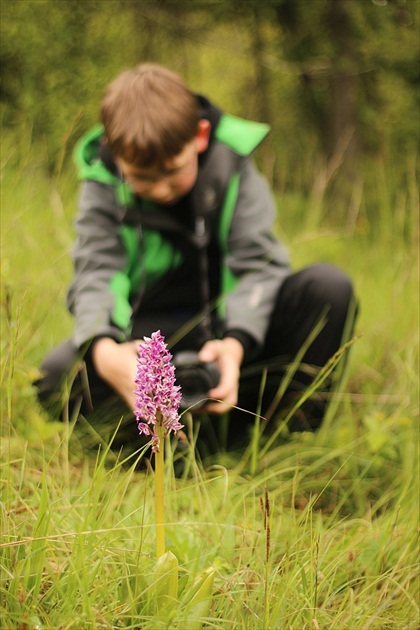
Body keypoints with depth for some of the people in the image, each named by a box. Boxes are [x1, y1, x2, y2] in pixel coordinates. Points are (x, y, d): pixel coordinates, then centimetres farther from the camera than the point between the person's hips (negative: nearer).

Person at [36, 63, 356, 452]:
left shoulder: (232, 165, -11)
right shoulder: (103, 184, -10)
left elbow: (257, 266, -17)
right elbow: (96, 274, -22)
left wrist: (236, 344, -38)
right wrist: (103, 351, -46)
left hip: (234, 327, 0)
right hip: (151, 333, 0)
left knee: (329, 286, -27)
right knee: (59, 375, -29)